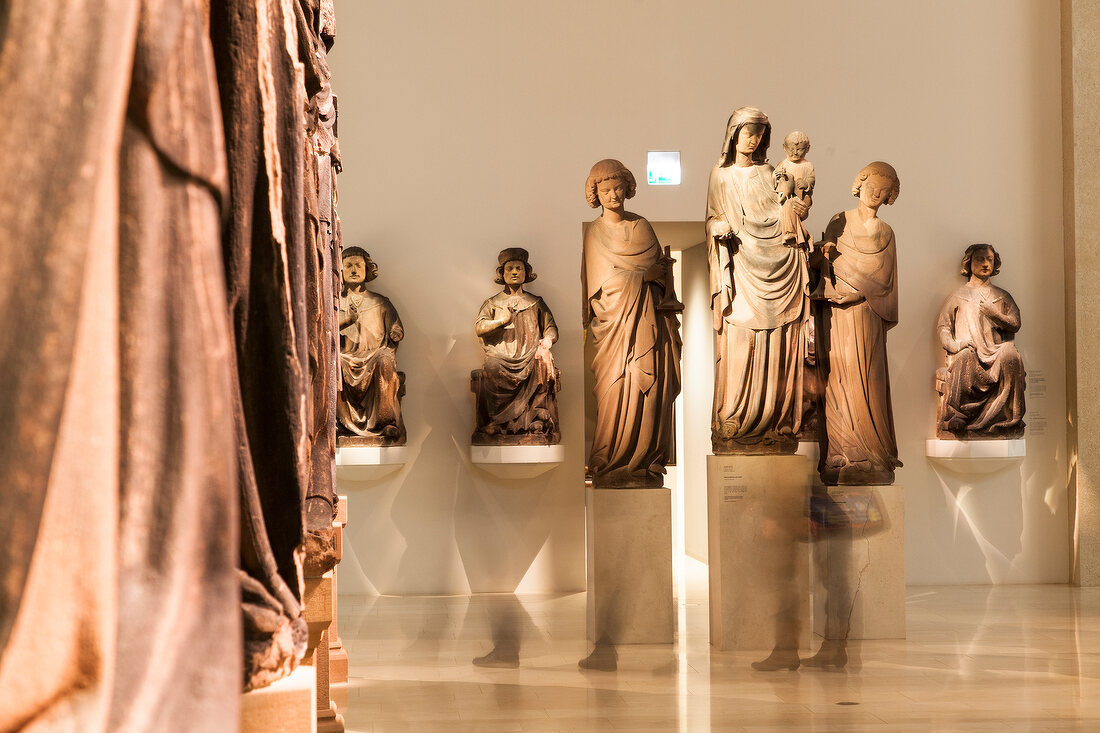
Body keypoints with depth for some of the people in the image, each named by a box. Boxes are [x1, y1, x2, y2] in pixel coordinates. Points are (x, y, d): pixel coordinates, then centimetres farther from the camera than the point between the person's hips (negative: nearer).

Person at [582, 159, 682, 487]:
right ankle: (612, 464, -2)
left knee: (652, 386, -3)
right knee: (619, 391, -9)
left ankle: (645, 460, 3)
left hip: (648, 316, 4)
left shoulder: (642, 226, 13)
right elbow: (608, 279, -3)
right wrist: (646, 273, -2)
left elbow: (662, 270, 13)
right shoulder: (594, 232, 3)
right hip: (617, 318, -3)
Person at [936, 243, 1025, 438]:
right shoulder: (959, 296, 19)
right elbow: (942, 326, 12)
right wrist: (952, 344, -9)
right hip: (967, 350, -1)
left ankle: (1011, 420, -35)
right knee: (965, 358, -38)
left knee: (1010, 357, -35)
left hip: (996, 351, 1)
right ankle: (958, 414, -42)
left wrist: (994, 314, -8)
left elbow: (1015, 324, 11)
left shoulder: (1002, 296, 23)